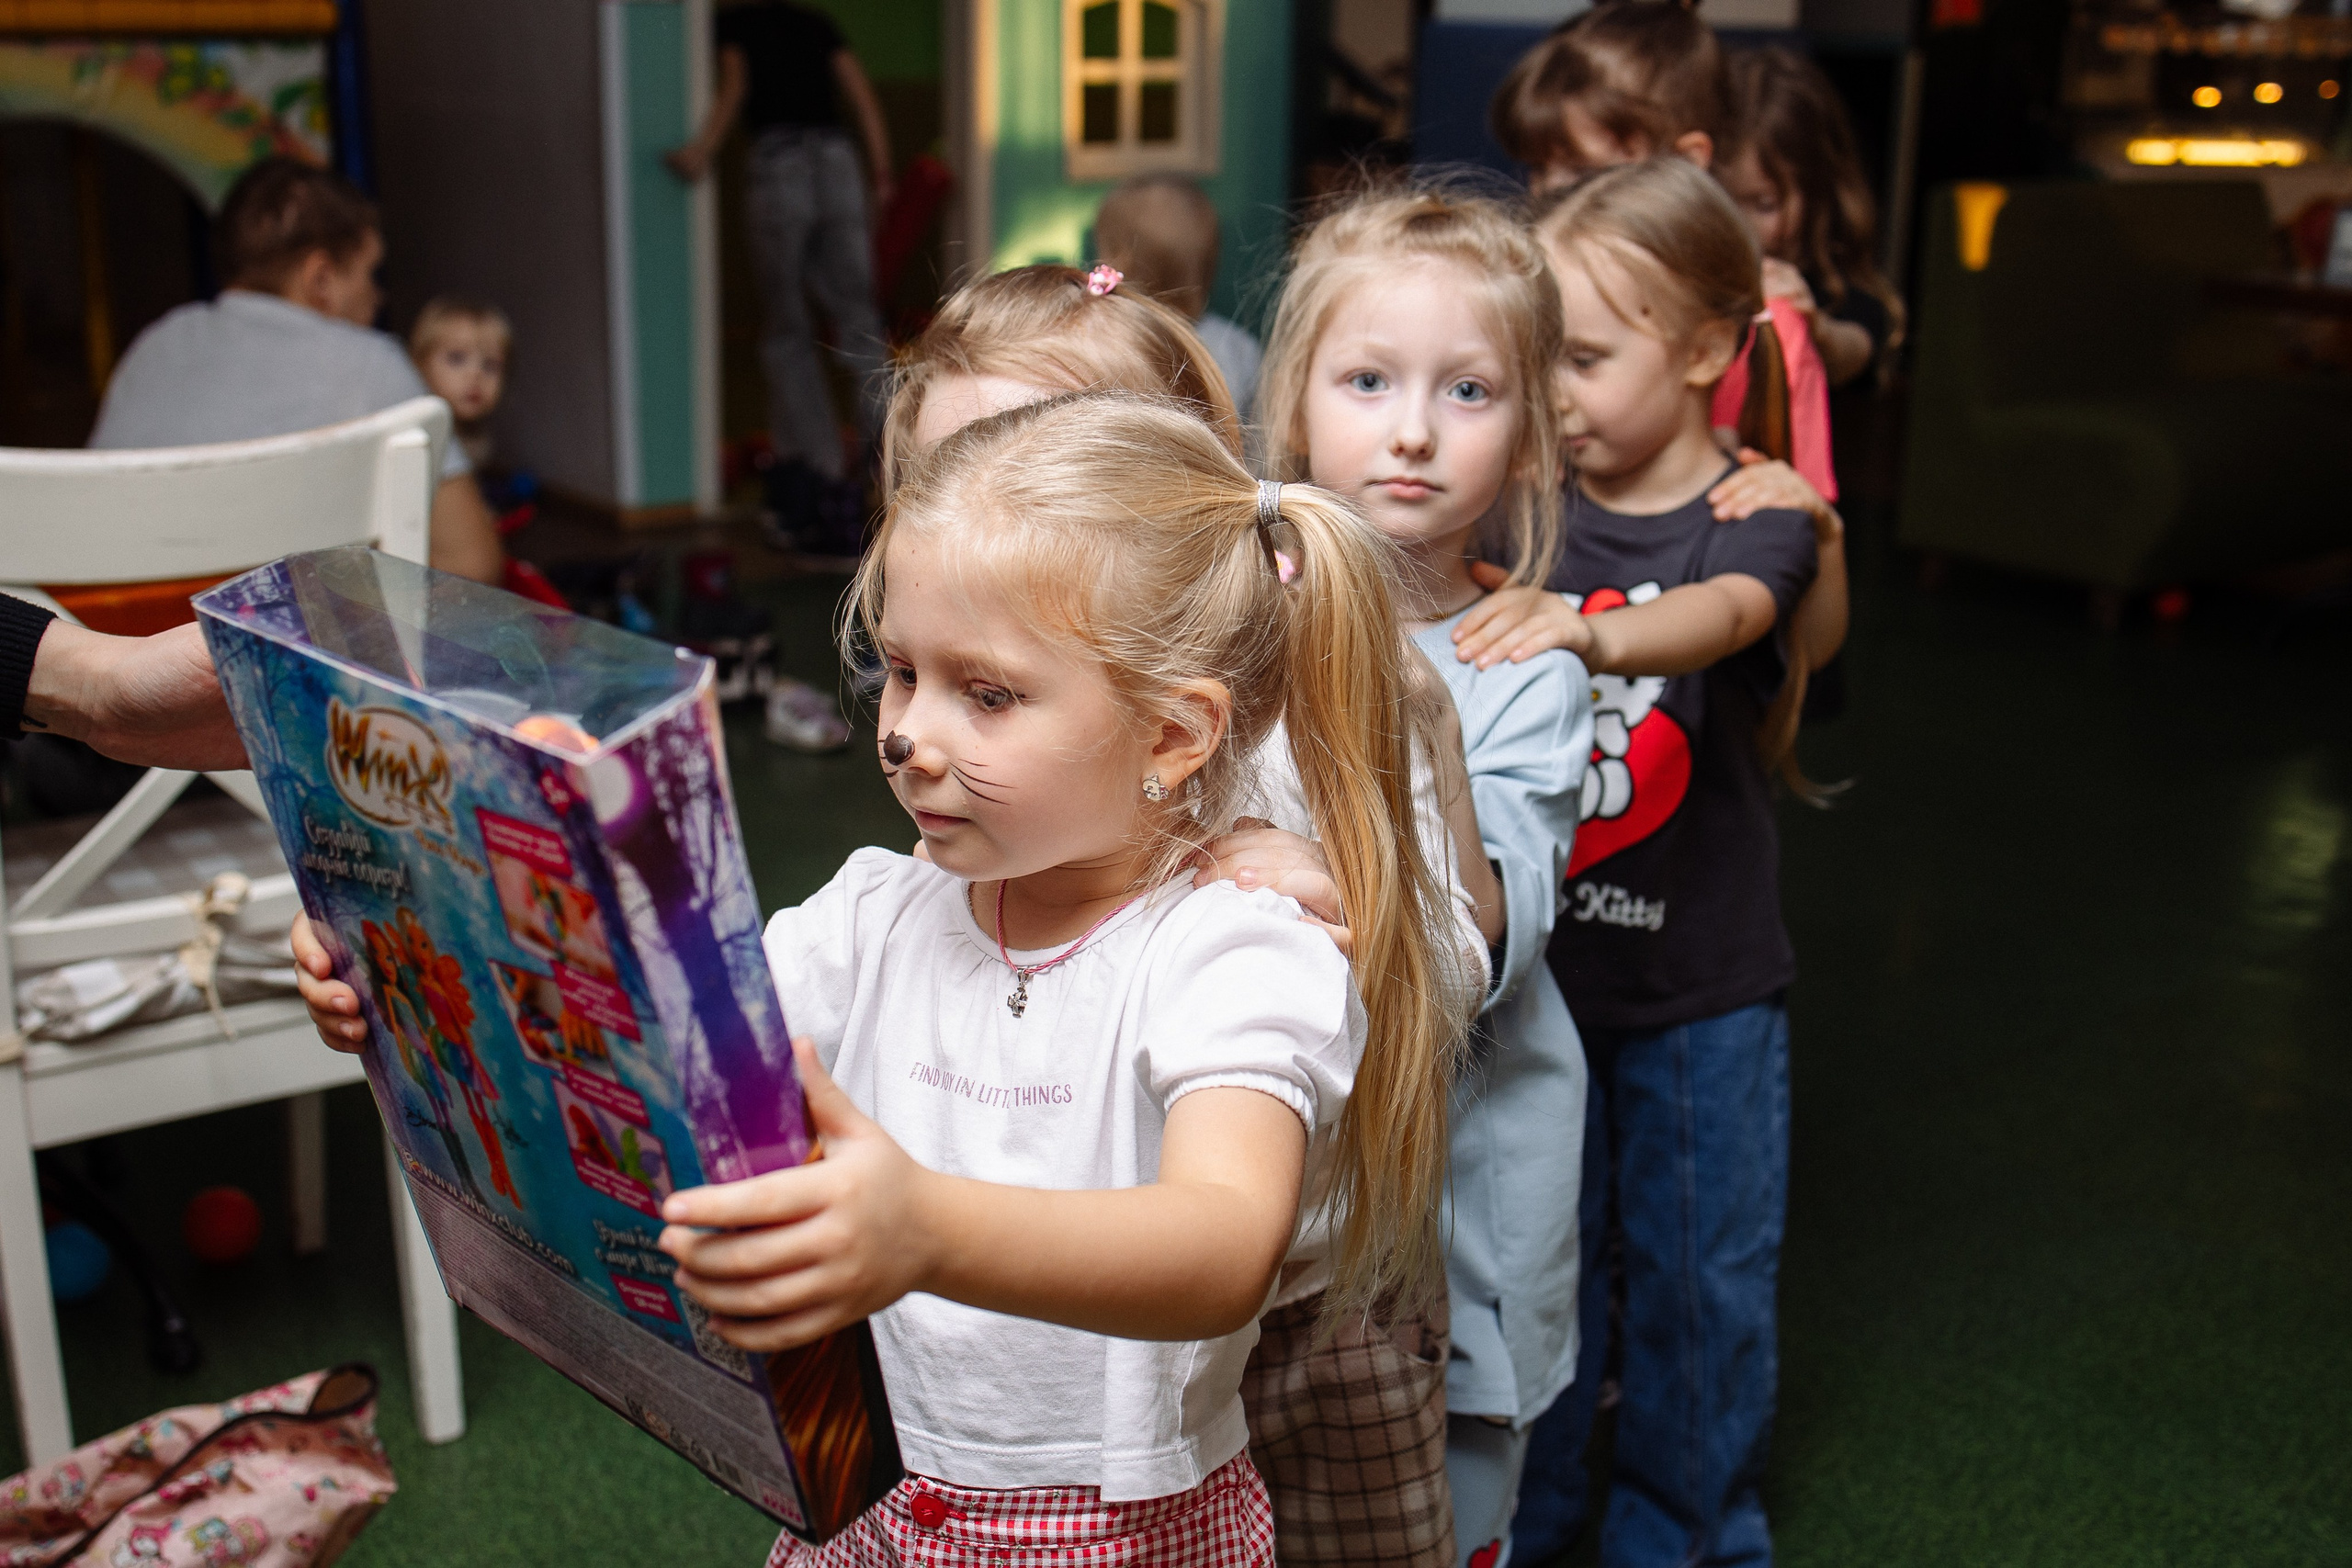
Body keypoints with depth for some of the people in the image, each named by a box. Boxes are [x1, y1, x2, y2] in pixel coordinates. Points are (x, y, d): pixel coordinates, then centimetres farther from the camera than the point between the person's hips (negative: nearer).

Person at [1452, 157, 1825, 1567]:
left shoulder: (1756, 516, -11)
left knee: (1702, 1270, 10)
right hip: (1534, 960, 2)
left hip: (1699, 982, -2)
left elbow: (1722, 613, -32)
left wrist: (1588, 631, -53)